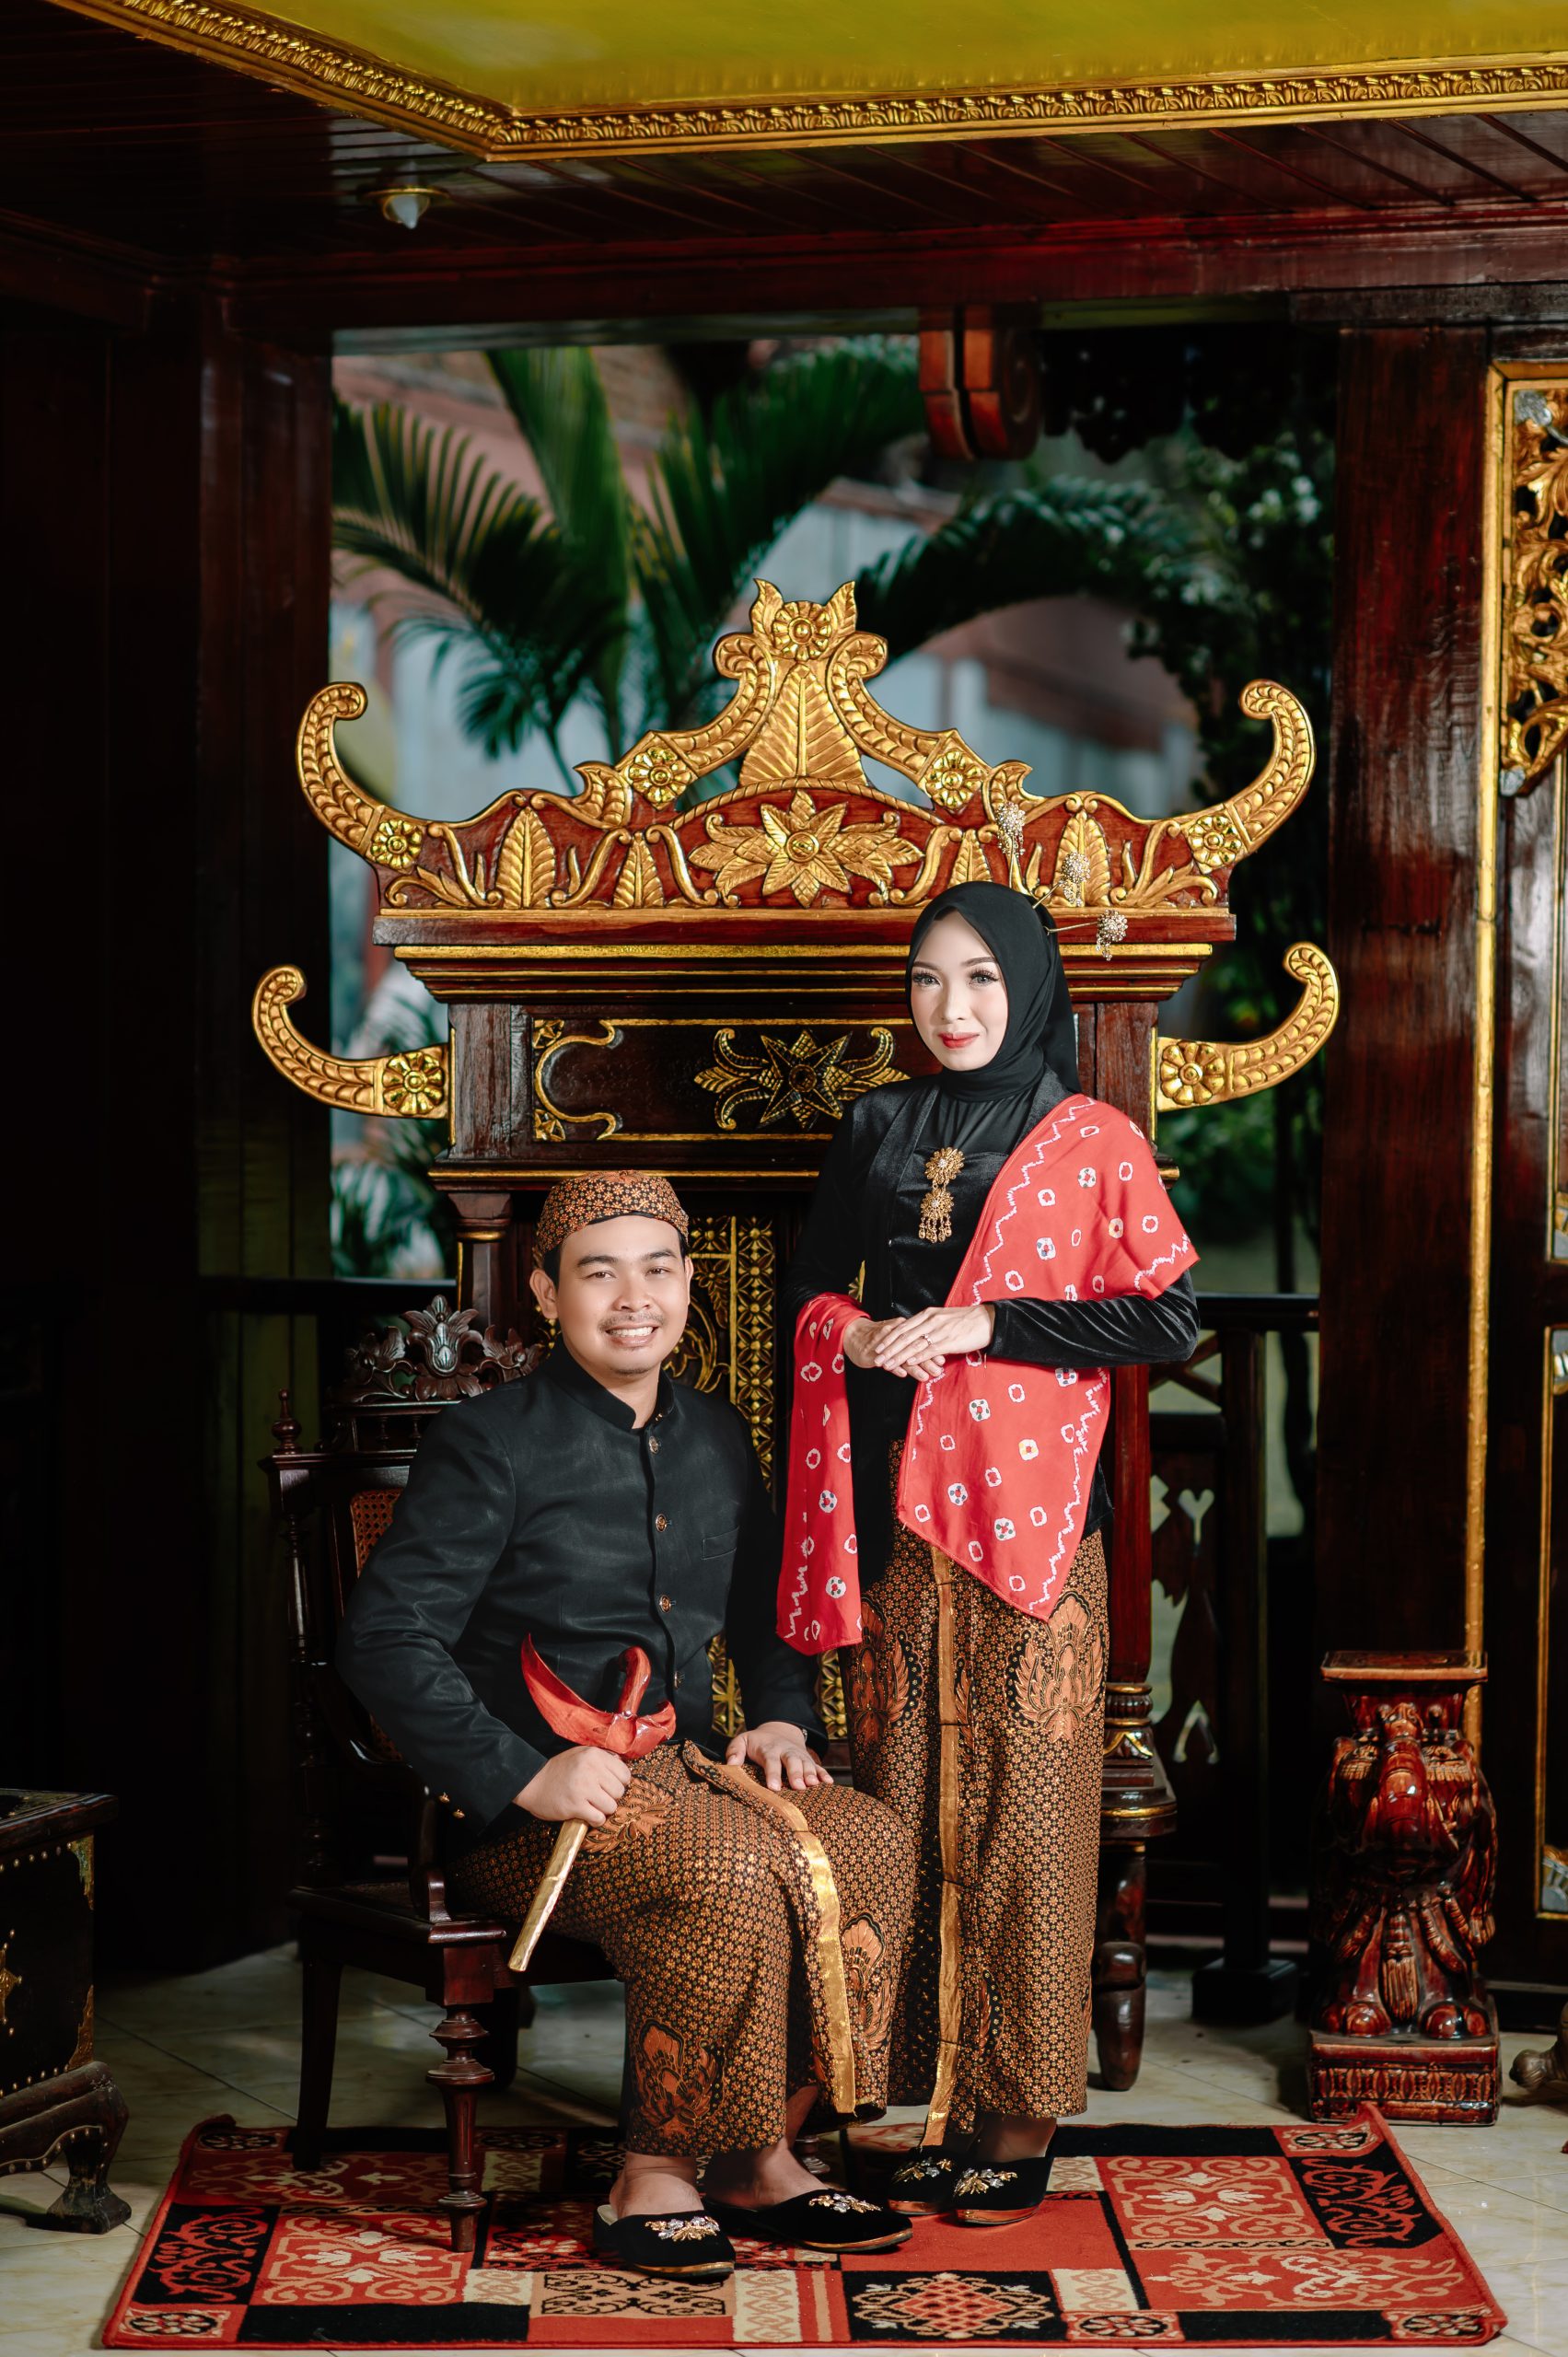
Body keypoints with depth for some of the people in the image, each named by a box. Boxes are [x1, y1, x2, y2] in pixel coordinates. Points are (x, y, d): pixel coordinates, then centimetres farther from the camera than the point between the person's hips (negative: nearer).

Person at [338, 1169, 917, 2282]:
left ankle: (759, 2159, -8)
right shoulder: (492, 1441, -8)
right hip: (528, 1809, -6)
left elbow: (768, 1604, 27)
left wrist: (781, 1719, 7)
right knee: (731, 1871, -32)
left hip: (683, 1768, 6)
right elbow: (387, 1638, -14)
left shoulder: (715, 1434, 13)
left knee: (874, 1844, -19)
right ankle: (654, 2179, -15)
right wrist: (525, 1775, -20)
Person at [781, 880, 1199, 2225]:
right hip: (893, 1509, 4)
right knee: (905, 1797, 5)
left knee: (1022, 1805, -3)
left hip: (1027, 1512, -3)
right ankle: (920, 2109, 12)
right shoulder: (875, 1133, 13)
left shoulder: (1092, 1142, 2)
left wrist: (987, 1325, -11)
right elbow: (809, 1287, 19)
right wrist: (855, 1333, -4)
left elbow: (1170, 1319, -5)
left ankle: (1014, 2124, 4)